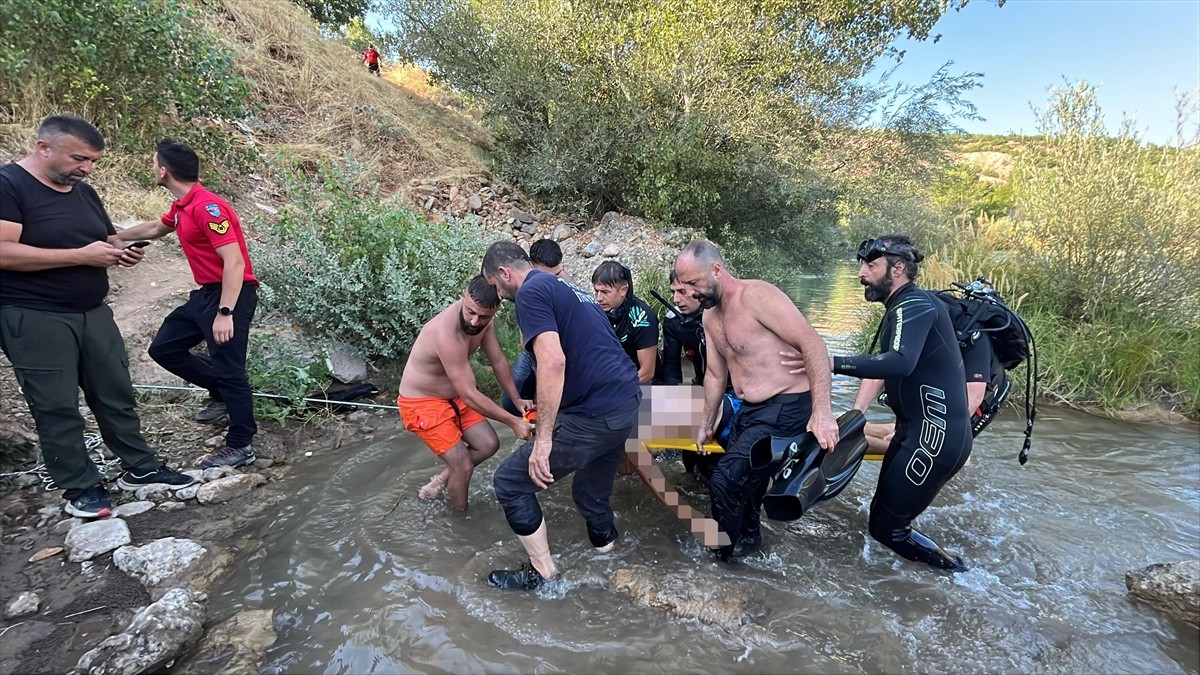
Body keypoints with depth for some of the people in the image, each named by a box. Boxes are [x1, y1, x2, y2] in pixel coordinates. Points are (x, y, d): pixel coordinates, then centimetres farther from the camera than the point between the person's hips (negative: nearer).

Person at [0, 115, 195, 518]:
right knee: (57, 407, 2)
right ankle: (80, 488, 12)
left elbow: (108, 240, 23)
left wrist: (122, 253, -1)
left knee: (116, 394, 11)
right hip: (34, 319, -7)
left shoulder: (84, 192, 13)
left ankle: (140, 468, 22)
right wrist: (81, 255, -22)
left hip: (93, 312, 7)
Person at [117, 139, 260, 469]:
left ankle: (241, 446, 5)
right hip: (205, 294, 10)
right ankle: (222, 394, 29)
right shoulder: (181, 207, 12)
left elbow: (234, 261, -25)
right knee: (164, 349, 16)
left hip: (232, 295, -10)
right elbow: (154, 229, 35)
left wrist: (225, 314, -28)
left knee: (228, 367, -6)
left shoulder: (208, 207, -19)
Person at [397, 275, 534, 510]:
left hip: (454, 396, 8)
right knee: (464, 465, -8)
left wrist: (517, 399, -2)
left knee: (489, 444, 7)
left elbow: (498, 360, 1)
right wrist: (513, 421, -26)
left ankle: (441, 481, 27)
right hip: (421, 403, -8)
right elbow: (470, 395, -33)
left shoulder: (482, 319, -13)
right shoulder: (447, 334, -37)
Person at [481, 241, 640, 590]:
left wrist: (543, 438, -20)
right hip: (626, 401, 9)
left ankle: (541, 571, 20)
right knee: (592, 490, 29)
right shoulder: (568, 288, 22)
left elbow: (553, 362, -23)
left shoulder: (531, 292, -7)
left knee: (510, 483, 6)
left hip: (594, 414, -9)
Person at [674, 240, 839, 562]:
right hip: (748, 412, 9)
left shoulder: (756, 295, -18)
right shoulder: (710, 317, 9)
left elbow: (813, 344, -22)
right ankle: (748, 535, 44)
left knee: (725, 481, -12)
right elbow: (715, 374, 19)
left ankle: (722, 556, 11)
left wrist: (822, 411, -25)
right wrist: (707, 424, 24)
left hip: (786, 410, -9)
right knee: (743, 480, 18)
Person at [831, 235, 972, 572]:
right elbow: (881, 367, 14)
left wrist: (832, 363, -38)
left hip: (935, 436, -10)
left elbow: (899, 363, -37)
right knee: (884, 514, 18)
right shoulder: (900, 308, 14)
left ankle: (958, 574, 15)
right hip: (917, 430, 10)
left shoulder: (915, 305, -18)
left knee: (886, 528, -2)